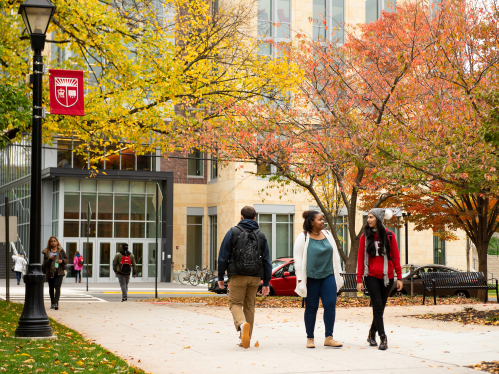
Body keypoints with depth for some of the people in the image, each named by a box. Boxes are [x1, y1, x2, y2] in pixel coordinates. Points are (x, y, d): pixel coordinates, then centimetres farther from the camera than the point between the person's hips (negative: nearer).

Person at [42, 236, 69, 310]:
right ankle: (52, 303, 27)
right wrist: (50, 259, -16)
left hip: (59, 272, -2)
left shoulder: (61, 251, 5)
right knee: (51, 288, 11)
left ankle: (56, 303, -22)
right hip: (50, 273, 2)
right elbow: (45, 263, 2)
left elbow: (67, 260, 9)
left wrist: (62, 261, -11)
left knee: (57, 287, -15)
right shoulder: (46, 252, 5)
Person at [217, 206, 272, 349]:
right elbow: (267, 261, 10)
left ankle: (242, 324, -28)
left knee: (235, 303, 2)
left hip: (238, 276, -3)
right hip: (255, 278, 3)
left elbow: (223, 256, -2)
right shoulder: (261, 235, 11)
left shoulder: (233, 232, 1)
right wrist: (266, 282, 13)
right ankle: (245, 339, 13)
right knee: (249, 306, 11)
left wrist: (220, 276, 5)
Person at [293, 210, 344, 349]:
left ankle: (329, 337, -1)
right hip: (311, 278, -4)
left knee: (330, 305, -6)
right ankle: (310, 338, 14)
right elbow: (298, 259, -5)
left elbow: (335, 255, 17)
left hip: (328, 276, 4)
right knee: (311, 308, 3)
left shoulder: (327, 235, 11)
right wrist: (300, 279, -10)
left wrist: (339, 272, 14)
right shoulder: (303, 238, -4)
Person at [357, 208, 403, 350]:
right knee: (377, 305, -11)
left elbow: (395, 257, 5)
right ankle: (383, 338, -9)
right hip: (371, 276, -1)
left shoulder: (389, 235, 2)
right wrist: (359, 279, -2)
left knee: (380, 307, 8)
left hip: (387, 277, 1)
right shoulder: (365, 236, 2)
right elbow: (361, 258, 2)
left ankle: (372, 333, 26)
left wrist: (399, 277, 2)